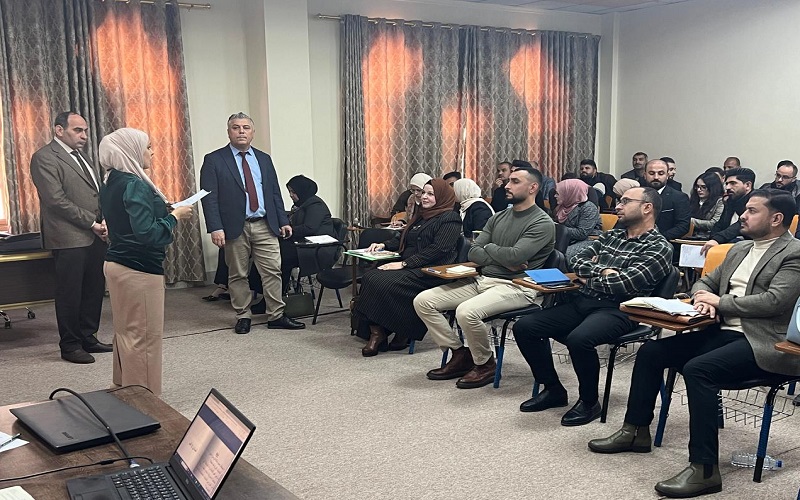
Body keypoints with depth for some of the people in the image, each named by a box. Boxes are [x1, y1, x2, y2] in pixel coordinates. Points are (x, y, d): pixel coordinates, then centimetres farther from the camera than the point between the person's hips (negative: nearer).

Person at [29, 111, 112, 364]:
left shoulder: (81, 157, 19)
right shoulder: (44, 158, -7)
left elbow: (98, 193, 21)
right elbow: (56, 200, -15)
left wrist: (104, 222, 2)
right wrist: (92, 223, -14)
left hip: (95, 236, 8)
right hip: (70, 238, -8)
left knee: (94, 289, 11)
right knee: (70, 293, 0)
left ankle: (88, 337, 24)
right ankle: (70, 345, 11)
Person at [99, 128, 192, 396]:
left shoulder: (112, 183, 10)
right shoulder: (135, 185, -18)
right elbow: (146, 233, -25)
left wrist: (166, 212, 11)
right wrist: (175, 216, -13)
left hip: (117, 264, 10)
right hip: (139, 270, -10)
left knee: (127, 332, 18)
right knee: (145, 336, -1)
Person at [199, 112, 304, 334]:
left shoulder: (264, 159, 13)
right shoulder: (214, 160, -1)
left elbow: (275, 193, 16)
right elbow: (209, 197, -6)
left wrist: (283, 221, 10)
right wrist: (215, 228, -15)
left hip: (265, 225, 3)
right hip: (235, 227, -3)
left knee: (273, 271, 2)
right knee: (237, 275, 6)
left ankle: (276, 316, 11)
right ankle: (242, 317, 18)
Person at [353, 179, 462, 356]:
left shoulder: (449, 219, -4)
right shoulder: (421, 216, 24)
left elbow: (438, 249, -16)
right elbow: (402, 239, 31)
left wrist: (405, 263, -20)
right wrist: (383, 245, 9)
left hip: (431, 272, -8)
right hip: (409, 267, 8)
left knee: (386, 283, -29)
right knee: (370, 278, -18)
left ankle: (403, 334, -13)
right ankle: (376, 333, -21)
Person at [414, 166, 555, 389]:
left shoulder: (542, 223, -7)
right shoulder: (498, 217, 17)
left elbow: (514, 256, -20)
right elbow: (473, 252, 9)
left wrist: (488, 247, -1)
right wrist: (503, 260, -8)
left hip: (515, 287, -8)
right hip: (481, 280, 8)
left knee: (466, 311, -35)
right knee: (423, 301, -4)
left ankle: (485, 364, -7)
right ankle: (460, 354, 6)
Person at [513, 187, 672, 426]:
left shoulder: (659, 247, -4)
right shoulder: (611, 236, 20)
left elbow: (623, 284, -15)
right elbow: (576, 261, 13)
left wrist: (588, 280, 0)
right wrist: (601, 271, -5)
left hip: (618, 310, -7)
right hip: (583, 302, 8)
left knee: (578, 339, -37)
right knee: (524, 327, -7)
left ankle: (589, 402, -9)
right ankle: (553, 390, 10)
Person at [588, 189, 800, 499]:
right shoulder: (739, 250, 19)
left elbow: (774, 300, -20)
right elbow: (706, 282, 22)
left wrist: (719, 301, -10)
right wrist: (703, 299, -3)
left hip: (764, 344, -9)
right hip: (724, 332, 9)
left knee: (697, 369, -32)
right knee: (651, 351, 0)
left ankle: (704, 470, -26)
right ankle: (636, 430, 14)